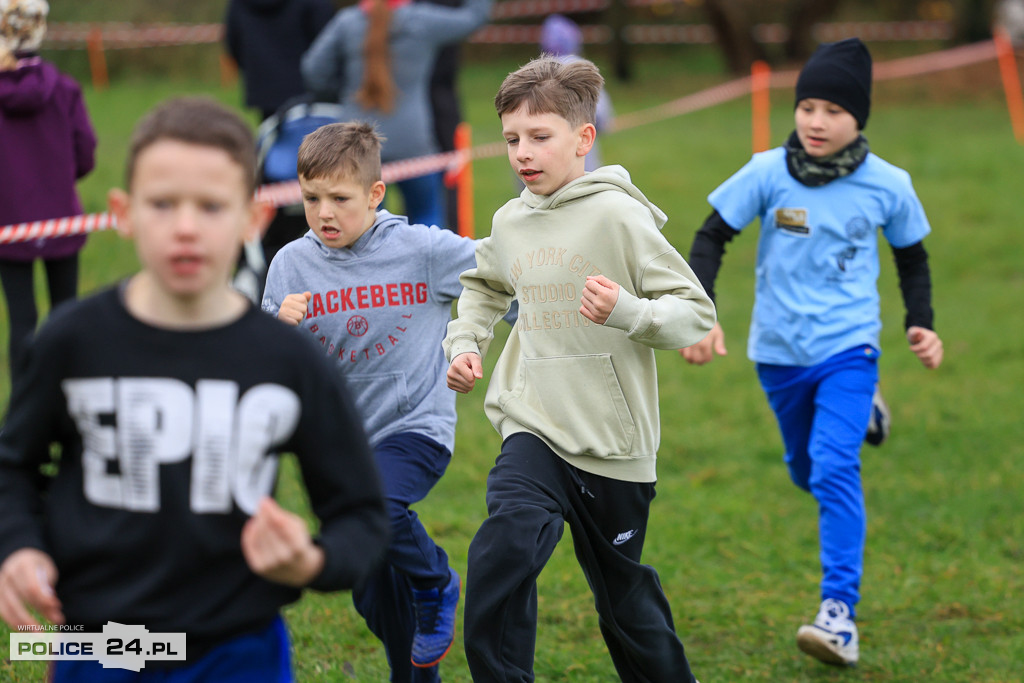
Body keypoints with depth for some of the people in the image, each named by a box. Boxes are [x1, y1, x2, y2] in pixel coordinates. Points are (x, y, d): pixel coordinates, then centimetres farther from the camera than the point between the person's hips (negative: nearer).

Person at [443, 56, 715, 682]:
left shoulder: (618, 215, -12)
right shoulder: (511, 222, 4)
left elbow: (698, 315, -12)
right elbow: (485, 285, 28)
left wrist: (627, 311, -29)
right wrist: (465, 343, 11)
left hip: (613, 443, -3)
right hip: (535, 429, 3)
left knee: (624, 596, 13)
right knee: (500, 556, -24)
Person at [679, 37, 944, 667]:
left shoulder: (887, 185, -8)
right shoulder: (768, 173, -10)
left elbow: (912, 257, 10)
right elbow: (712, 238, -4)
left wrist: (922, 325, 1)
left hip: (848, 347, -3)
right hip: (780, 350, 3)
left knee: (834, 467, -20)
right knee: (806, 472, 20)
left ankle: (840, 613, -19)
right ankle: (858, 417, 57)